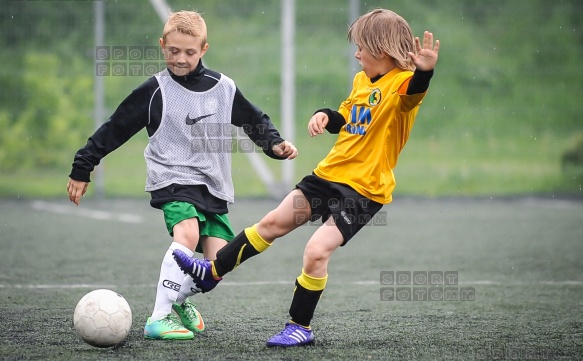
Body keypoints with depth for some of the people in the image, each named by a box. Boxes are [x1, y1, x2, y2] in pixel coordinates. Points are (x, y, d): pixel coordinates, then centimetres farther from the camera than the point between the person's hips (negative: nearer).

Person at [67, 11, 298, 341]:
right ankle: (159, 319, -30)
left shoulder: (224, 88, 5)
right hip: (173, 180, -4)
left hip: (214, 187, 4)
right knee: (188, 234, -33)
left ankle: (180, 299, 24)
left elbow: (255, 121, 20)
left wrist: (275, 144, 1)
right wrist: (81, 170, 3)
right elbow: (114, 130, 1)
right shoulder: (155, 91, -4)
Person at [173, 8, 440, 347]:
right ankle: (212, 272, 27)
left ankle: (301, 328, 0)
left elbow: (415, 91, -40)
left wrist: (425, 71, -62)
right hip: (329, 174, 8)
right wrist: (325, 116, 2)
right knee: (272, 222, 13)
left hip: (364, 189, -8)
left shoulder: (401, 84, -16)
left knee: (317, 250, -18)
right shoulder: (362, 80, 10)